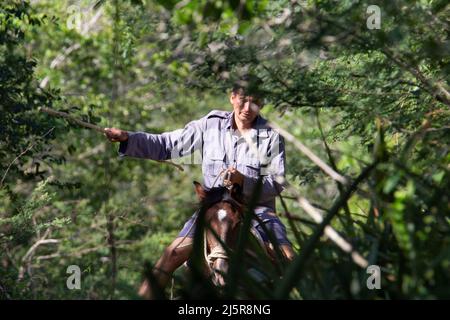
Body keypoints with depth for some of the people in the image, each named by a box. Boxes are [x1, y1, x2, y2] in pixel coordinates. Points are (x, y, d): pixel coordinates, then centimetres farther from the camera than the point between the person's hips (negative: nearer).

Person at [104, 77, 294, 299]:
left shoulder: (272, 137, -2)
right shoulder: (211, 126, 2)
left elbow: (277, 184, -5)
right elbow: (167, 146, 1)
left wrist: (244, 181, -23)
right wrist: (128, 139, -12)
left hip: (257, 208, -1)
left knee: (288, 260, -19)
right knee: (174, 253, -16)